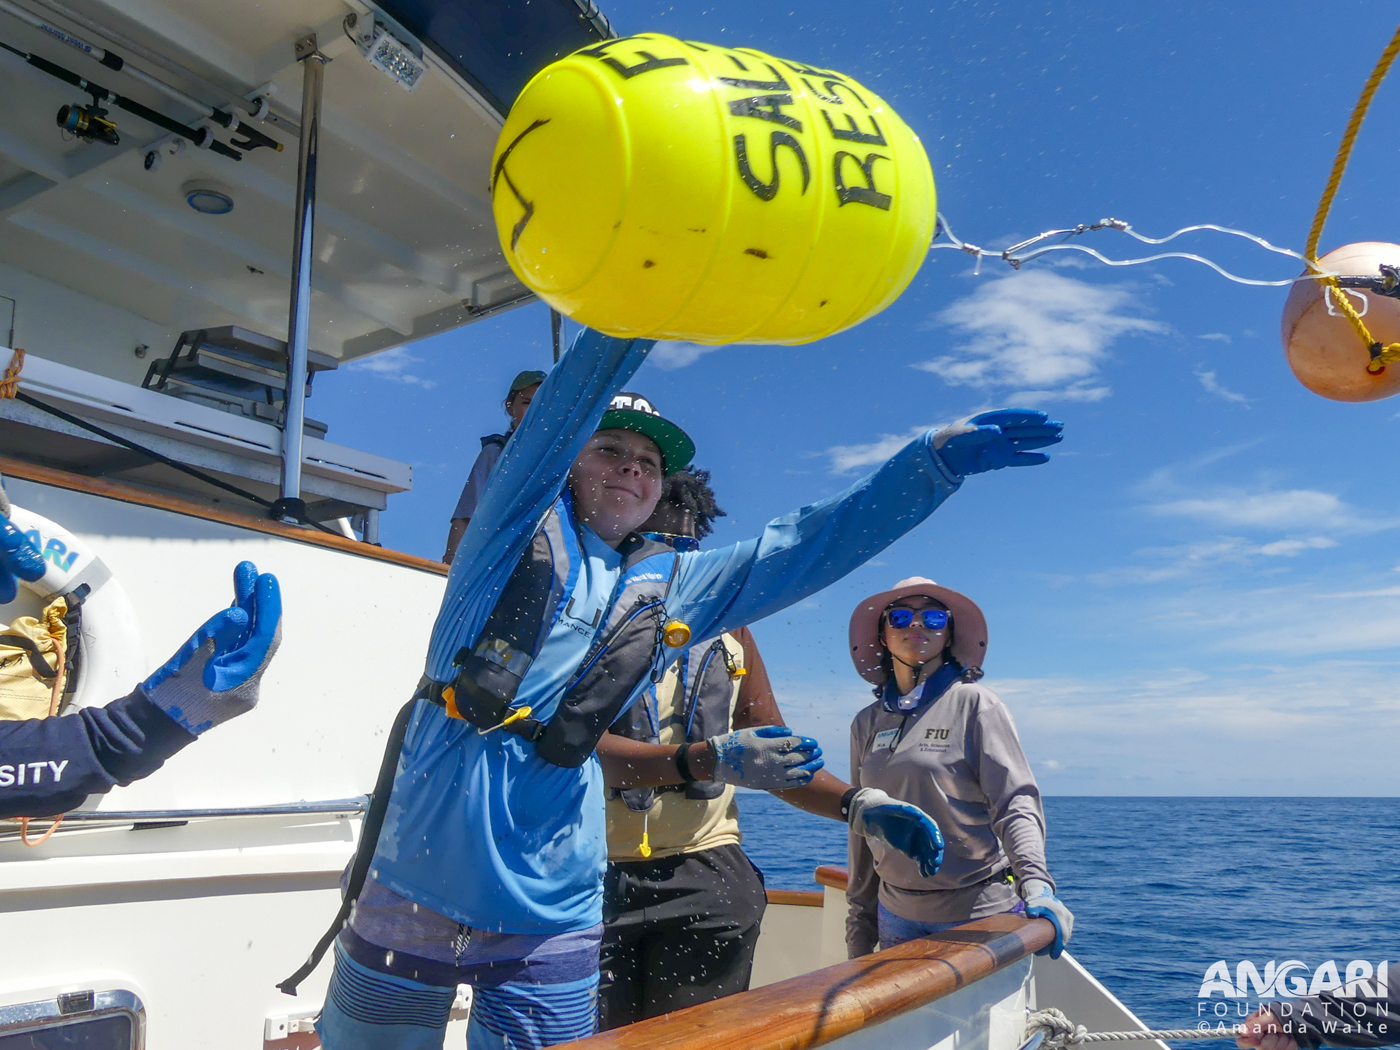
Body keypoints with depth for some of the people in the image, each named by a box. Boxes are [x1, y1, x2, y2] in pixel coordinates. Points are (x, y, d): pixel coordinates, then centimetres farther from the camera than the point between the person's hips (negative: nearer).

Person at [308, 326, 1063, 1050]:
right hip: (413, 879, -2)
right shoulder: (521, 522, 3)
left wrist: (937, 459, 5)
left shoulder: (675, 587, 11)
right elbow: (573, 397, -10)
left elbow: (814, 544, 10)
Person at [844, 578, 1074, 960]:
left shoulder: (975, 704, -5)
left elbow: (1017, 803, -11)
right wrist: (859, 927, 14)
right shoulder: (867, 723, 7)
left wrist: (1036, 884, -26)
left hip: (979, 915, -4)